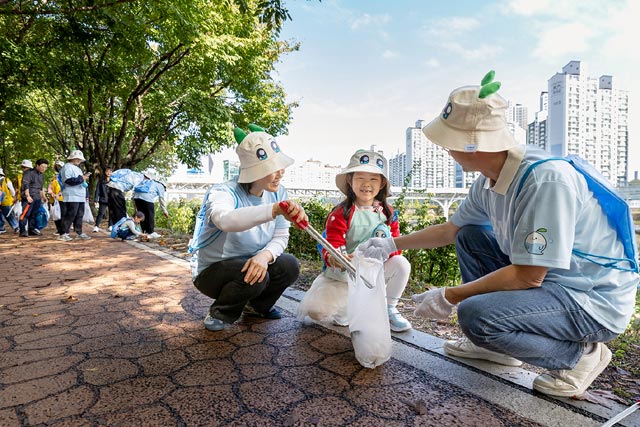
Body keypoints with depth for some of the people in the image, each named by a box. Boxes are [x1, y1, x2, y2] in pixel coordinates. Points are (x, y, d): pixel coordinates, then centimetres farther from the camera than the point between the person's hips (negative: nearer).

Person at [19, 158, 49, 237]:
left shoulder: (42, 175, 20)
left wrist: (43, 196, 22)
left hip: (37, 198, 8)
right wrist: (28, 196, -20)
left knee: (34, 215, 10)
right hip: (29, 198, -8)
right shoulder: (29, 172, -5)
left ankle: (32, 230, 16)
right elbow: (25, 185, -13)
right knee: (25, 214, -10)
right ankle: (22, 231, -9)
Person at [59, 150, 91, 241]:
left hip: (80, 197, 9)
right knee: (70, 215, -10)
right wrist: (81, 178, -14)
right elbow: (69, 180, -19)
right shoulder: (67, 167, -6)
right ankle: (64, 234, -6)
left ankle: (79, 233, 15)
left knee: (79, 215, 10)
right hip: (72, 197, -9)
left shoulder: (76, 168, 25)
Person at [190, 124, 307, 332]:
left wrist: (264, 255, -33)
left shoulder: (278, 193, -8)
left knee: (289, 266, -18)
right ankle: (220, 314, -1)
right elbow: (226, 220, -52)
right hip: (211, 271, -5)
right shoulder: (223, 192, -27)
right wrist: (275, 210, -67)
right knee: (254, 277, -33)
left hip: (251, 263, 6)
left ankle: (257, 306, 11)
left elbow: (281, 237, -10)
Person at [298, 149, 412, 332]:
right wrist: (332, 258, -43)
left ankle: (389, 309, 1)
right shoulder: (340, 213, -14)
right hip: (344, 273, -3)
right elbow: (332, 245, -19)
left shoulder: (388, 213, -2)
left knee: (401, 264, -25)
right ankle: (347, 306, 15)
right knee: (316, 310, -20)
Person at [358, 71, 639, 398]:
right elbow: (450, 229, 12)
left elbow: (527, 276, -28)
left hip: (594, 301, -8)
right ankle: (494, 344, 14)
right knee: (469, 237, 9)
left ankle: (580, 354, -1)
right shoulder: (489, 181, -3)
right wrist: (392, 244, 14)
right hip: (543, 278, 9)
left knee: (476, 315, -29)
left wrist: (449, 297, -19)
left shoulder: (546, 180, -29)